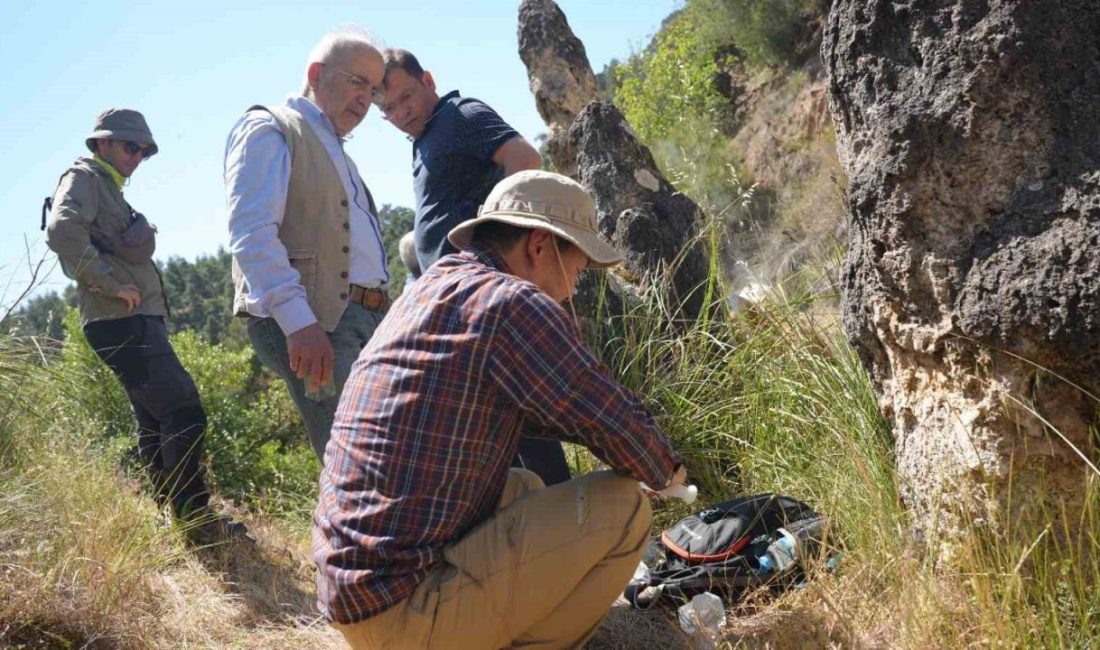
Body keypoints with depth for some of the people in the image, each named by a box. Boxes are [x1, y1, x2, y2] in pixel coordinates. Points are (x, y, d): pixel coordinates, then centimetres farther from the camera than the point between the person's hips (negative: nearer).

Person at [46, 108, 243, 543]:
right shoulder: (84, 178, -4)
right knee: (184, 412, -16)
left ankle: (174, 513, 20)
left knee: (156, 423, 13)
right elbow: (62, 231, -24)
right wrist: (112, 285, -21)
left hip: (137, 323, 11)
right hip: (122, 324, -11)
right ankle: (195, 519, -14)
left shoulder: (109, 190, 24)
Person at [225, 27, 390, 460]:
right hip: (311, 321, -9)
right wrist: (298, 321, -26)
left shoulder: (335, 152, 29)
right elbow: (252, 232, -15)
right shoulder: (268, 129, 1)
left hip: (367, 319, 9)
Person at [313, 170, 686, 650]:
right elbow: (615, 423, -12)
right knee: (621, 507, -3)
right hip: (405, 608, -9)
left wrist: (631, 431, 24)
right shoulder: (512, 302, -13)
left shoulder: (426, 293, 15)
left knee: (525, 488, 28)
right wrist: (665, 469, 10)